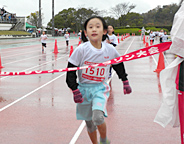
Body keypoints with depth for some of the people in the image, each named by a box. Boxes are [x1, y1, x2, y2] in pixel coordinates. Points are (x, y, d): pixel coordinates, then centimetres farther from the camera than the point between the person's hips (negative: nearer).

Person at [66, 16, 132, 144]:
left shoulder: (110, 50, -6)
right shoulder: (81, 50, -12)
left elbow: (119, 64, 15)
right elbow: (70, 72, -6)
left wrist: (125, 82, 19)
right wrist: (75, 90, -11)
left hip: (100, 89, 0)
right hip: (84, 89, 1)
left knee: (98, 117, -24)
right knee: (89, 124, 10)